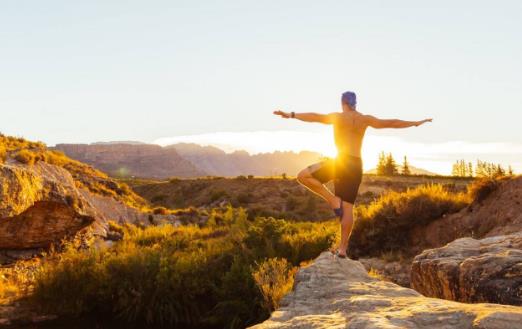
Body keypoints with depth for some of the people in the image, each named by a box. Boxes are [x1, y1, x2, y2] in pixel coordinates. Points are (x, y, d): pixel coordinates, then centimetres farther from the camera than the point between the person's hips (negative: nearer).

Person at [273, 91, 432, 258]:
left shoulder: (338, 117, -1)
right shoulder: (365, 119, 11)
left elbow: (315, 117, -12)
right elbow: (391, 123, 16)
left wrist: (291, 115, -16)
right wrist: (416, 123, 27)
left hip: (341, 162, -6)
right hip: (357, 165, 6)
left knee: (303, 176, -1)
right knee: (348, 208, 7)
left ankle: (333, 200, -7)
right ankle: (343, 248, 6)